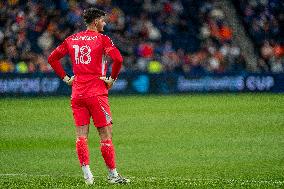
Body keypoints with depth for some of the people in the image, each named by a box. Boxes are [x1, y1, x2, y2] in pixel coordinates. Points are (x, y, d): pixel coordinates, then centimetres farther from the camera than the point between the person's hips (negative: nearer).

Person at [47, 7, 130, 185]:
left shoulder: (71, 39, 11)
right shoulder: (102, 39, -4)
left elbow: (52, 58, 15)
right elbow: (118, 58, -18)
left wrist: (66, 78, 15)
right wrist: (112, 78, -4)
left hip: (77, 92, 5)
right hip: (96, 93, -5)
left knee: (81, 134, 2)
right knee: (106, 133, 1)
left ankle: (86, 173, -4)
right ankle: (113, 174, 5)